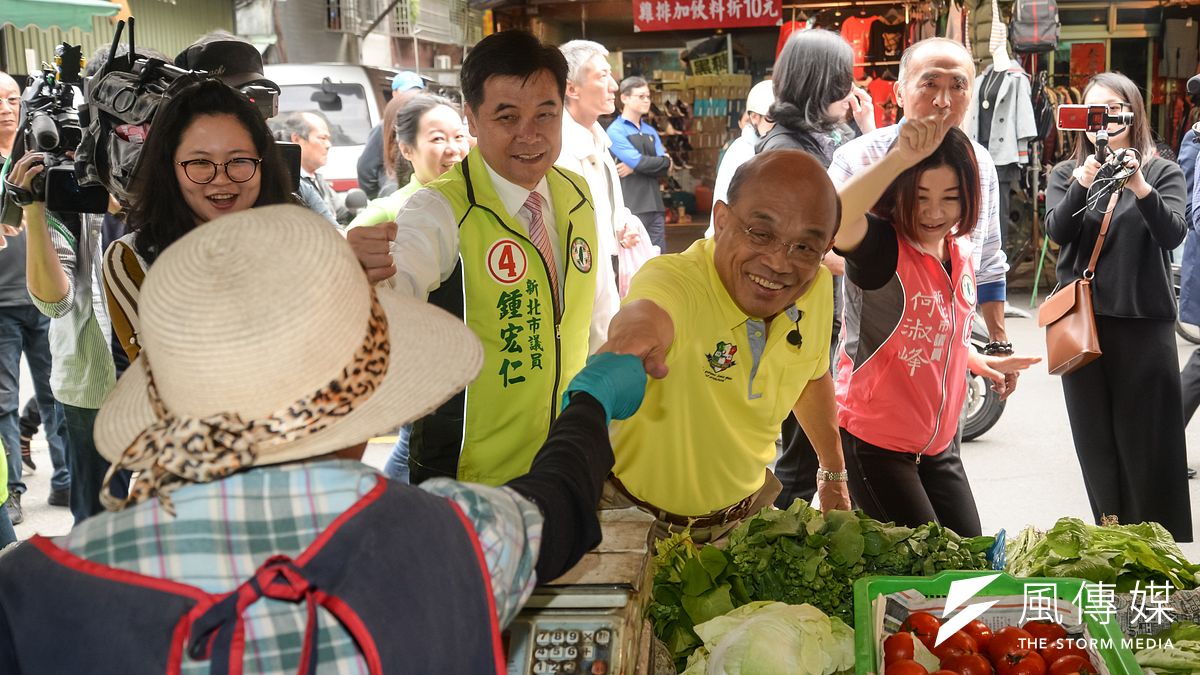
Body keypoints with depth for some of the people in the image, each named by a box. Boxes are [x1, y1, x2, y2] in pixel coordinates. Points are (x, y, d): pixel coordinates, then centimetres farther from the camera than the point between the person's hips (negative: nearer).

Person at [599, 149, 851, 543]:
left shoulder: (818, 288, -10)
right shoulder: (674, 278, -31)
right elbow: (647, 315, -56)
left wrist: (834, 473, 18)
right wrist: (637, 330, -79)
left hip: (747, 509, 3)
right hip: (639, 518, -3)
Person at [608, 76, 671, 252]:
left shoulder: (650, 131, 16)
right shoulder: (616, 130, -5)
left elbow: (665, 169, 6)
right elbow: (639, 161, -15)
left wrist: (634, 167, -8)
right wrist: (665, 161, 2)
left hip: (655, 206, 6)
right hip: (631, 209, -6)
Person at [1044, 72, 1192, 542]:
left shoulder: (1162, 172, 4)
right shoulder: (1066, 173, 10)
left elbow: (1173, 234, -12)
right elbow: (1058, 231, -6)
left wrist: (1139, 187, -28)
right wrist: (1083, 181, -22)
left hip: (1144, 323, -2)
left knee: (1148, 445, -2)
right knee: (1096, 443, 7)